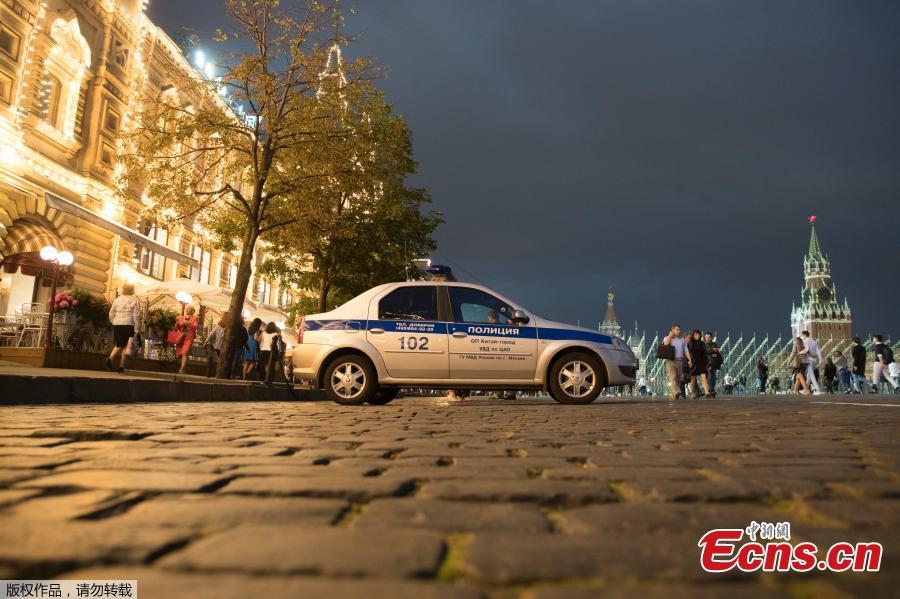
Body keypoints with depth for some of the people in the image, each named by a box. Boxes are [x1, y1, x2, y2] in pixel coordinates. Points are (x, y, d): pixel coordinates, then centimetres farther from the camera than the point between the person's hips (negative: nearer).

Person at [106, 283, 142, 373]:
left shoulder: (117, 300, 11)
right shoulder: (135, 300, -1)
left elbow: (111, 313, 11)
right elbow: (136, 315, -6)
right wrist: (137, 329, -4)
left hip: (117, 325, 4)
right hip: (128, 325, -4)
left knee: (118, 345, 14)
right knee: (126, 346, 5)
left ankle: (110, 358, -13)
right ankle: (121, 367, 4)